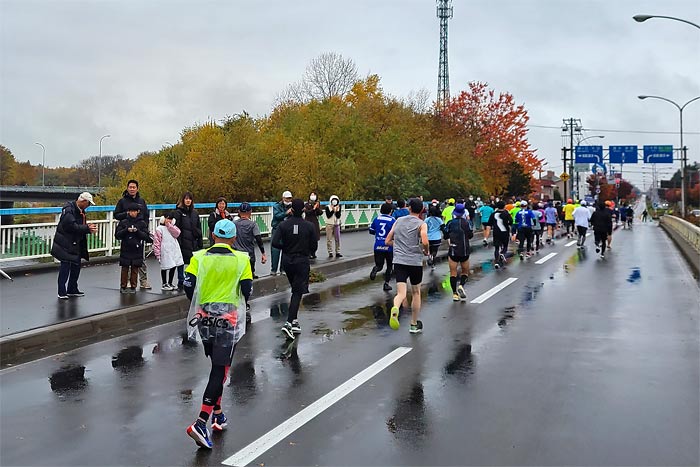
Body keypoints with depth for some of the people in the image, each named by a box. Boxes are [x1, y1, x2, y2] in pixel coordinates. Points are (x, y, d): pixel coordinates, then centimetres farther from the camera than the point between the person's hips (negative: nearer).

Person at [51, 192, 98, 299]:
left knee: (76, 266, 12)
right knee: (65, 267, -5)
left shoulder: (81, 211, 12)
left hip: (75, 244, 9)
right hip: (65, 244, -9)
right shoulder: (69, 210, -17)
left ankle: (72, 290, 23)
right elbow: (72, 226, -26)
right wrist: (87, 228, -22)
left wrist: (89, 228, -4)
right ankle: (62, 292, 2)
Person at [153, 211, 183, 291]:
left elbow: (177, 233, -8)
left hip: (174, 250, 6)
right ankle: (164, 284, 15)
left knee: (174, 266, 10)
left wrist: (169, 225, -10)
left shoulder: (172, 227, 13)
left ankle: (170, 283, 23)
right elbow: (156, 242, -8)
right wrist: (157, 253, -12)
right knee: (165, 268, 3)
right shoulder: (159, 229, -6)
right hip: (165, 252, -6)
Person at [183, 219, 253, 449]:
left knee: (217, 366, 22)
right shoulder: (241, 259, -5)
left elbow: (189, 285, -6)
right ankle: (201, 423, -12)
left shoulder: (199, 257, -1)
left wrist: (200, 304, 12)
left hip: (204, 318, 4)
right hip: (228, 318, -3)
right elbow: (247, 290, -6)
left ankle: (217, 413, 31)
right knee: (220, 370, -2)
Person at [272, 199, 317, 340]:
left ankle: (294, 320, 21)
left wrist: (286, 248, 6)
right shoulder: (309, 226, -8)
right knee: (297, 292, -3)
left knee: (295, 290, 19)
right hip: (302, 261, -3)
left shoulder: (283, 225, -5)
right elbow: (313, 247, -4)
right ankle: (289, 323, -16)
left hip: (287, 261, 3)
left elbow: (275, 243, -13)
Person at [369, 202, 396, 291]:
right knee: (389, 266, 16)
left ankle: (375, 270, -26)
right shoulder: (392, 220, -8)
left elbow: (371, 231, 10)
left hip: (378, 246, 2)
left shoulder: (376, 219, 3)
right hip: (389, 247, -2)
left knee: (379, 265, 9)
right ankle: (386, 284, 14)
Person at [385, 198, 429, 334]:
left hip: (399, 261, 2)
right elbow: (425, 242, -19)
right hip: (415, 262, -2)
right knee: (416, 293, 17)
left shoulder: (399, 220, 10)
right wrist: (426, 251, 2)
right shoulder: (421, 224, -2)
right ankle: (414, 325, 26)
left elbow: (388, 241, 12)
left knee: (401, 293, -4)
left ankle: (395, 309, -39)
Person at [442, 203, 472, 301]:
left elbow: (446, 236, 3)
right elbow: (471, 235, 0)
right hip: (465, 251, 0)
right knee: (465, 271, 14)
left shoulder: (450, 223, -2)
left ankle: (455, 293, 0)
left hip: (453, 251, 0)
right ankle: (461, 285, -12)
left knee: (453, 273, 6)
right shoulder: (467, 222, -4)